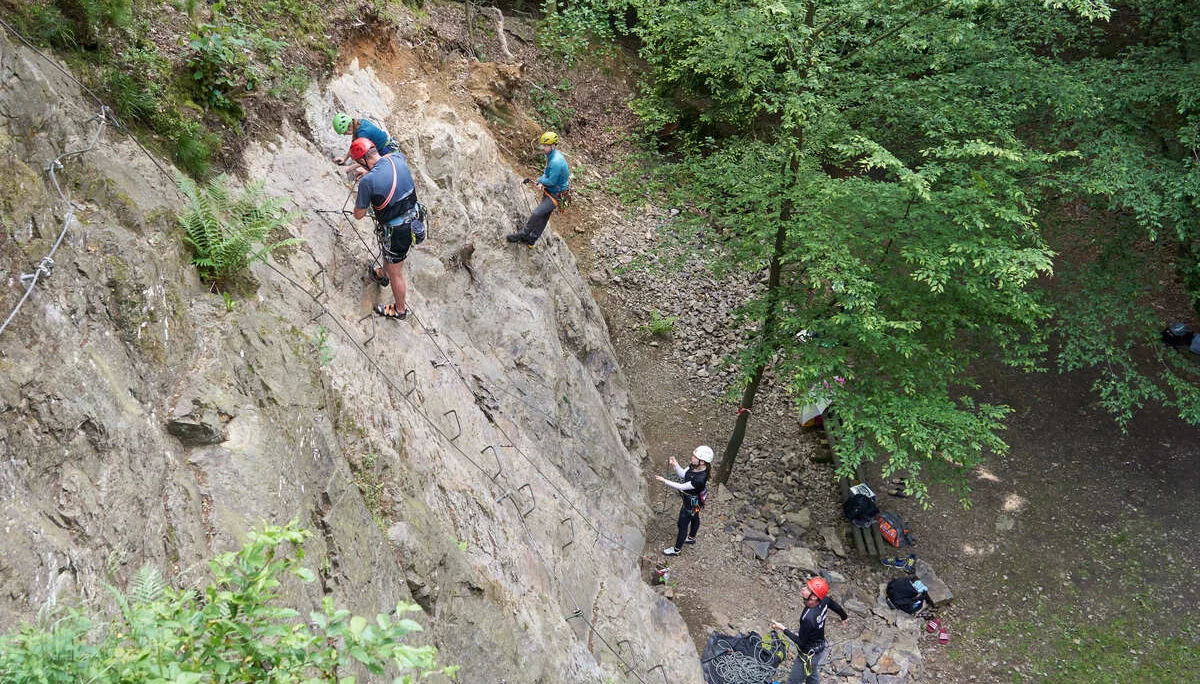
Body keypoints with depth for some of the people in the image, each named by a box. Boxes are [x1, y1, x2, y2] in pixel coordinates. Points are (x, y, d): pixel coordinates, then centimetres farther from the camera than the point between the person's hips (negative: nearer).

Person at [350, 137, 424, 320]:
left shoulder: (368, 180, -28)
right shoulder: (398, 158, -10)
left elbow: (359, 214, -13)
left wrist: (359, 199, 6)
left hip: (396, 232, -7)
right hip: (414, 221, 7)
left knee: (396, 274, 17)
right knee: (387, 253, 37)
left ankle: (400, 310, 38)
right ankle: (383, 276, 64)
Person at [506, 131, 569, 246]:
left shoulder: (556, 161, -31)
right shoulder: (550, 155, 1)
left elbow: (551, 181, -27)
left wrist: (539, 180, -8)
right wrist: (541, 183, -6)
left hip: (556, 195, -9)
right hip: (549, 191, 9)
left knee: (536, 214, -12)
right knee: (542, 217, 17)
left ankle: (522, 234, 2)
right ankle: (531, 240, 26)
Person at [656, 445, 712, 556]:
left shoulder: (700, 479, -43)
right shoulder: (694, 466, -20)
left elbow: (682, 487, -34)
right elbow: (683, 474, -6)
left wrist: (665, 481, -31)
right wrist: (675, 465, -25)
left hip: (691, 504, -8)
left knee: (682, 526, 13)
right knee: (694, 518, 32)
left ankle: (676, 549, 35)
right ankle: (691, 538, 59)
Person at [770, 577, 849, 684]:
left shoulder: (808, 618, -40)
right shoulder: (824, 601, -18)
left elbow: (801, 642, -28)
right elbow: (835, 605, 5)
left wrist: (783, 629, -24)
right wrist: (844, 617, 26)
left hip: (808, 656, -8)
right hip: (820, 648, 8)